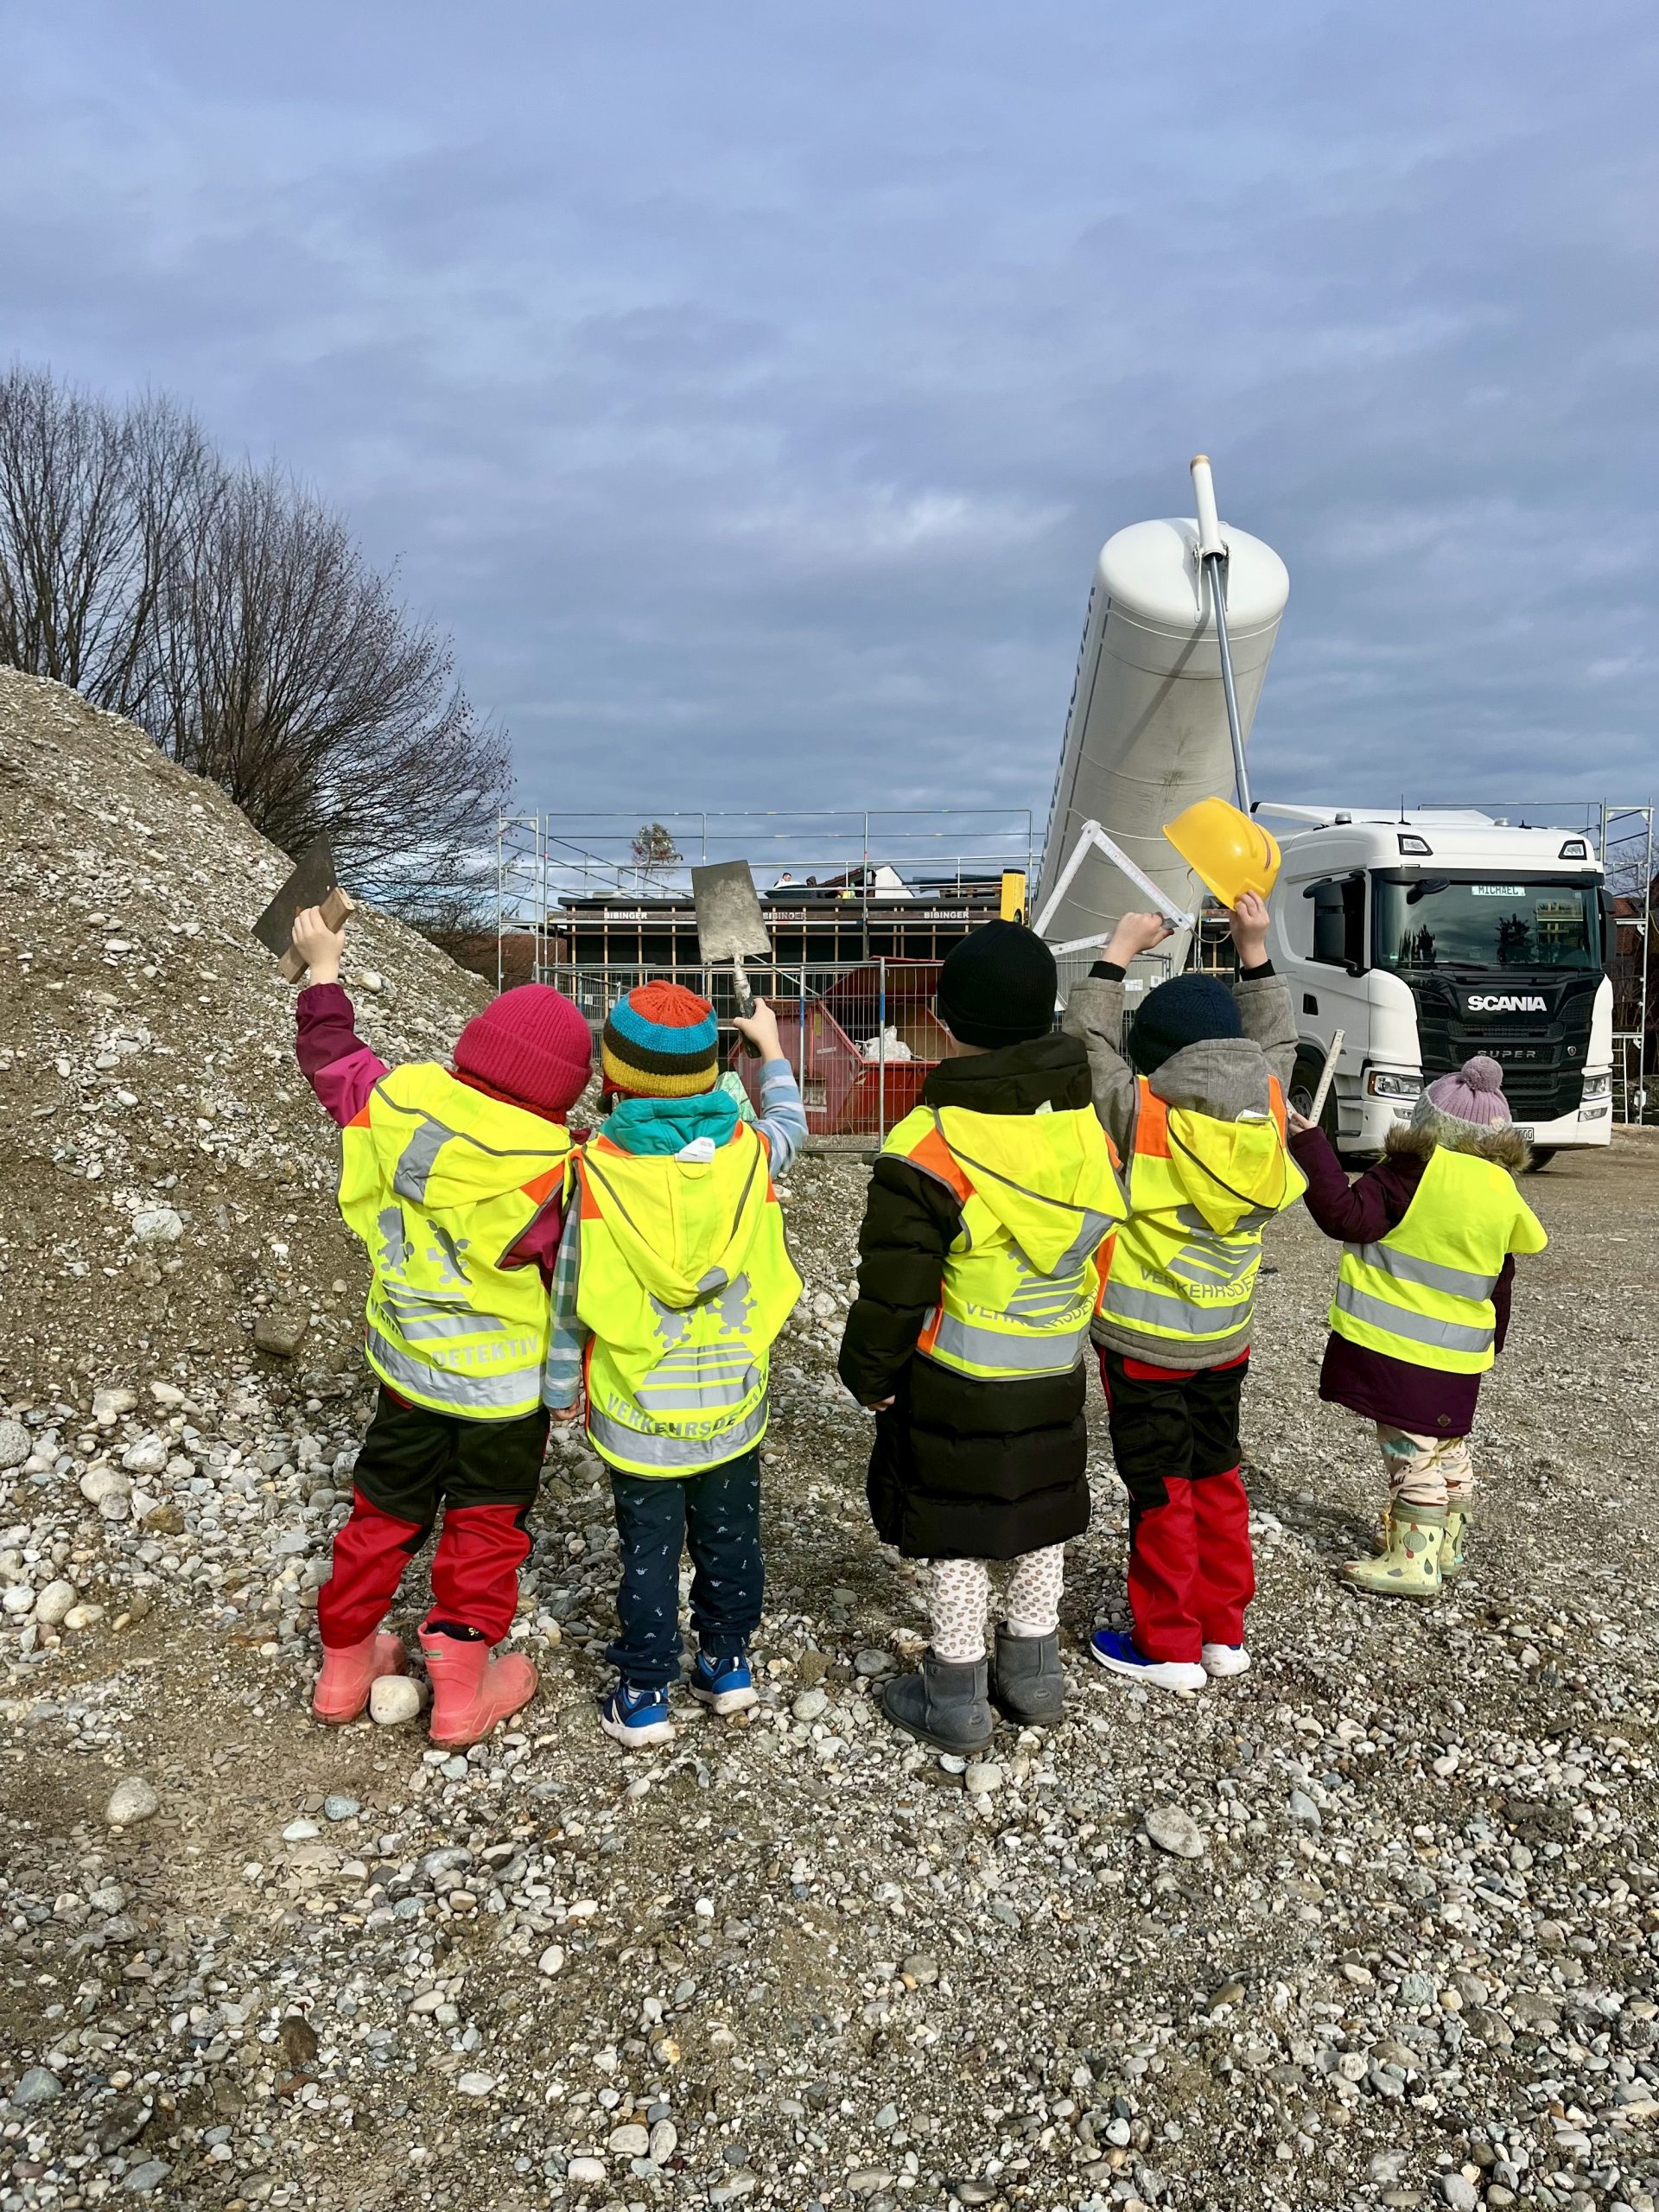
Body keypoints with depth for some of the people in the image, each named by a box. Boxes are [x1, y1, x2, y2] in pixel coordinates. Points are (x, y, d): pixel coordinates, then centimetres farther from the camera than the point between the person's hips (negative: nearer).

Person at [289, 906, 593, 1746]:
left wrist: (323, 971, 19)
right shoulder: (550, 1170, -26)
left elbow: (333, 1061, 6)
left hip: (409, 1363, 5)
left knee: (386, 1509, 22)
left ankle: (345, 1666, 37)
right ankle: (462, 1693, 24)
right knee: (485, 1527, 14)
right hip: (506, 1386, -4)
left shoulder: (398, 1100, -15)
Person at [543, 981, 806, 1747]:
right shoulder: (749, 1150, -13)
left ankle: (644, 1696, 24)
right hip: (732, 1403, 3)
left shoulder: (598, 1172, -20)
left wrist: (561, 1386, 5)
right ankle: (727, 1663, 37)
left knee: (648, 1551, 13)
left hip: (638, 1415, -2)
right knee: (729, 1537, 21)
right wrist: (770, 1047, 29)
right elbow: (790, 1124, 14)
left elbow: (569, 1299, -10)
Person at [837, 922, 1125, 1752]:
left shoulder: (927, 1151, -23)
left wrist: (871, 1376, -2)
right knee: (1040, 1518, 20)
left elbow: (893, 1292, -18)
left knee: (956, 1536, 9)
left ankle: (954, 1698, 22)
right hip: (1057, 1377, 6)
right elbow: (1100, 1246, 8)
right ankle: (1033, 1675, 36)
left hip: (955, 1387, -6)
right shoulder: (1084, 1124, -4)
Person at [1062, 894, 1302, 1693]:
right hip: (1226, 1337, 5)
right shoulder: (1268, 1110, -7)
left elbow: (1086, 1043, -10)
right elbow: (1275, 1041, 12)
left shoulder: (1142, 1113, -20)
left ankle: (1168, 1647, 17)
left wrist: (1118, 952, -5)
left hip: (1142, 1341, -5)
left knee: (1161, 1491, 6)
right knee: (1218, 1477, 19)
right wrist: (1254, 952, 9)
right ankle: (1224, 1632, 30)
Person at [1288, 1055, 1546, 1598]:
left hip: (1395, 1347, -7)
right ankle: (1447, 1548, 34)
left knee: (1412, 1454, -1)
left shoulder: (1410, 1172, -16)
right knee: (1448, 1451, 20)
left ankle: (1413, 1562, 3)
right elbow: (1499, 1287, 13)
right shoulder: (1504, 1196, 5)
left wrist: (1311, 1147, -19)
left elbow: (1348, 1217, -22)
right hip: (1458, 1359, 7)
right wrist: (1488, 1348, 26)